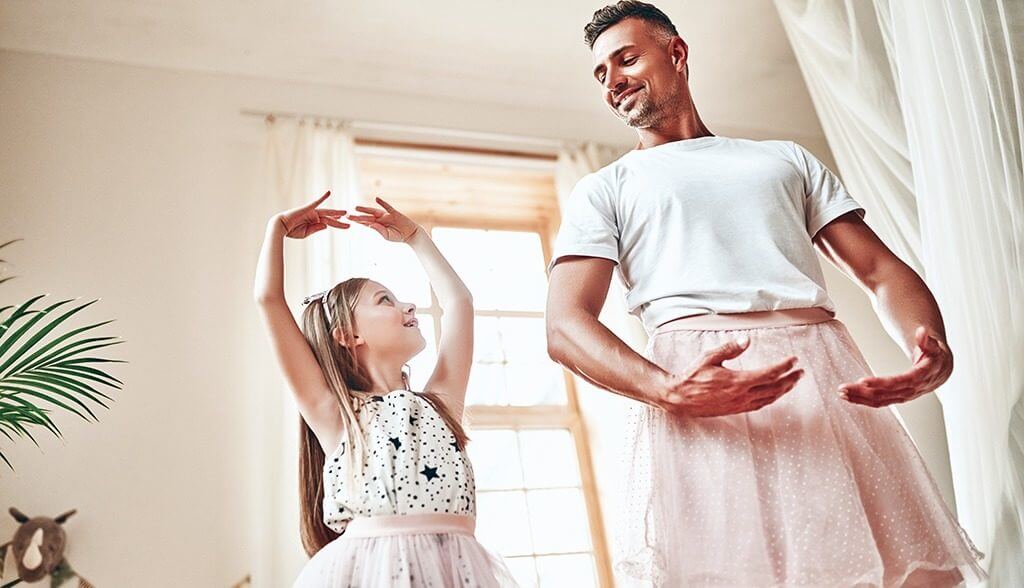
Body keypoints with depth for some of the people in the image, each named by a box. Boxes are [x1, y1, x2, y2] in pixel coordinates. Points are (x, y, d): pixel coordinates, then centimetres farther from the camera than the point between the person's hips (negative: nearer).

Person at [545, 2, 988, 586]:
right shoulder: (603, 191, 16)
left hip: (830, 382, 3)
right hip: (702, 410, -2)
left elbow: (884, 271, 17)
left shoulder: (788, 158, 25)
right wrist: (667, 390, -19)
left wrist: (933, 347, -6)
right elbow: (566, 328, 1)